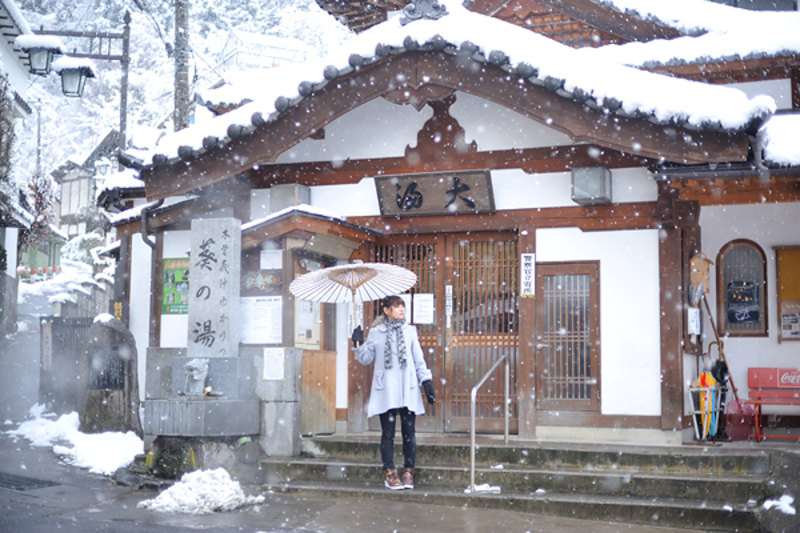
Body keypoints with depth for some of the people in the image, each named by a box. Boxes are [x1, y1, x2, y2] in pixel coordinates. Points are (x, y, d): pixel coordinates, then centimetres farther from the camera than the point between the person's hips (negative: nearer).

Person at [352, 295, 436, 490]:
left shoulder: (410, 331, 10)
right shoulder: (375, 333, 6)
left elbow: (419, 359, 11)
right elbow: (366, 359, 9)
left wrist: (426, 382, 5)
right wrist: (358, 344, -7)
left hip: (408, 390, 1)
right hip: (386, 391, -1)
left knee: (409, 432, 0)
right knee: (388, 433, 0)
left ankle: (408, 473, 8)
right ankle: (389, 473, 8)